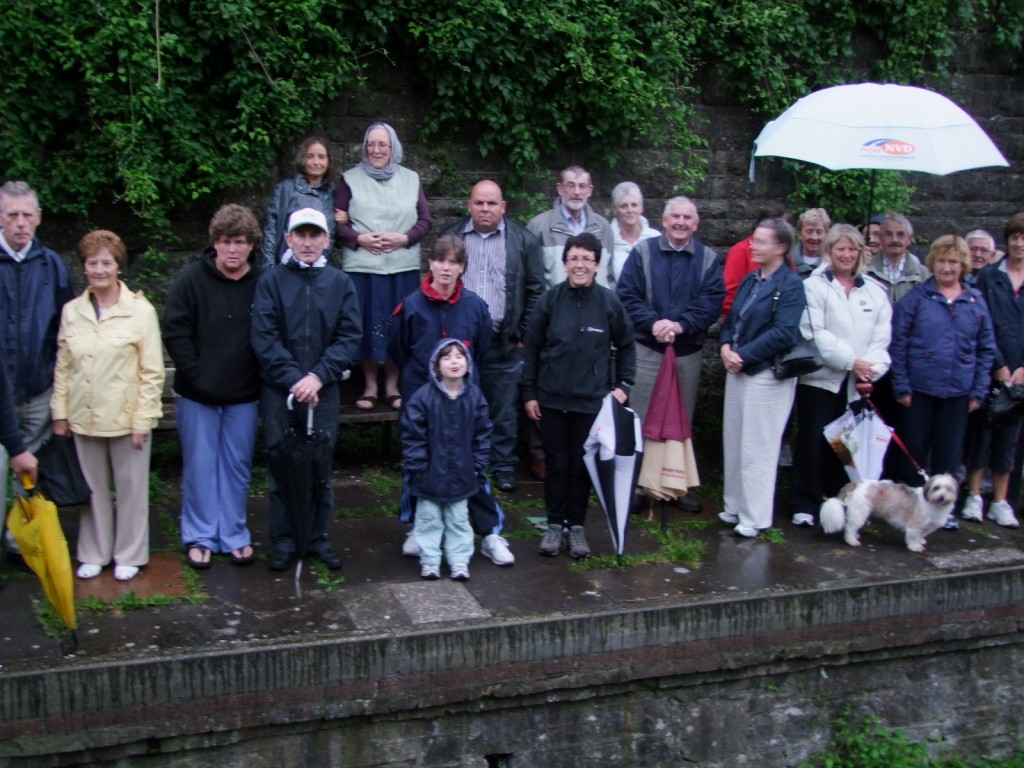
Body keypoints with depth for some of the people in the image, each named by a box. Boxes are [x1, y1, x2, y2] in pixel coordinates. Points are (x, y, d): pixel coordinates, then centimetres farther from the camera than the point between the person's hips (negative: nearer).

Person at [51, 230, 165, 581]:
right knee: (94, 488, 15)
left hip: (126, 417, -3)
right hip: (84, 417, 3)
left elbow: (152, 371, -8)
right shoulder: (71, 311, 3)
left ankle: (128, 555, 24)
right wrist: (60, 412, 4)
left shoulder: (140, 310, -8)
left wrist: (143, 418, -10)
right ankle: (93, 554, 29)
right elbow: (62, 367, 6)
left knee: (130, 488, 9)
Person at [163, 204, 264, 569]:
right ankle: (199, 537, 20)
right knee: (200, 467, 8)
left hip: (244, 396, 1)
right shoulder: (191, 279, -7)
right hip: (197, 395, -1)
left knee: (238, 467, 10)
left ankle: (234, 535, 23)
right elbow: (175, 333, -6)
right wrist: (196, 376, -11)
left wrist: (260, 378, -5)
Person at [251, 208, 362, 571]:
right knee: (281, 466, 4)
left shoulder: (340, 283, 5)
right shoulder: (271, 281, 1)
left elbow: (350, 336, -1)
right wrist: (293, 379, -15)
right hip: (278, 391, -1)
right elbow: (264, 337, -6)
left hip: (324, 391, 1)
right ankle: (282, 541, 15)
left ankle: (318, 537, 19)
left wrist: (319, 376, -13)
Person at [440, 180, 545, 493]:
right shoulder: (451, 238, 8)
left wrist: (524, 335, -1)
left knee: (503, 408, 5)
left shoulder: (524, 241, 3)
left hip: (503, 342, -1)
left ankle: (503, 466, 17)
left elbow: (535, 290, 4)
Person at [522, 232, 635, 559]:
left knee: (582, 465, 8)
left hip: (592, 400, 0)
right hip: (552, 398, 0)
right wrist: (529, 393, 1)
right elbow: (531, 348, 2)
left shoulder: (610, 302, -4)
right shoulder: (550, 300, -4)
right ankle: (555, 525, 20)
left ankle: (576, 526, 21)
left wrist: (623, 385, 3)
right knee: (557, 464, 7)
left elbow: (626, 346, 9)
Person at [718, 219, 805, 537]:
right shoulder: (749, 280, 12)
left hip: (767, 375, -8)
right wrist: (726, 347, -4)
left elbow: (784, 334, -20)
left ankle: (755, 517, 8)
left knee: (756, 449, -2)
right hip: (738, 371, 8)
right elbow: (732, 319, 16)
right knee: (734, 443, 13)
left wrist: (743, 355, -17)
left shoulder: (790, 284, -11)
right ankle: (734, 507, 25)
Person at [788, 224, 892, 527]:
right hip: (820, 378, -4)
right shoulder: (814, 286, 0)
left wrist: (872, 370, -10)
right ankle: (804, 505, 7)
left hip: (857, 384, 4)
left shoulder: (874, 292, 14)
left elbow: (882, 338, 7)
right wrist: (851, 361, -13)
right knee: (813, 443, -2)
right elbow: (815, 333, -10)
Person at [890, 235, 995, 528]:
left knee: (949, 452, 10)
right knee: (914, 450, 6)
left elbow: (986, 349, 9)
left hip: (958, 392, 2)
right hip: (919, 389, -2)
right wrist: (901, 386, -9)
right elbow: (897, 344, -4)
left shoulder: (976, 302, 6)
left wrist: (979, 391, 3)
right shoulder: (915, 298, -3)